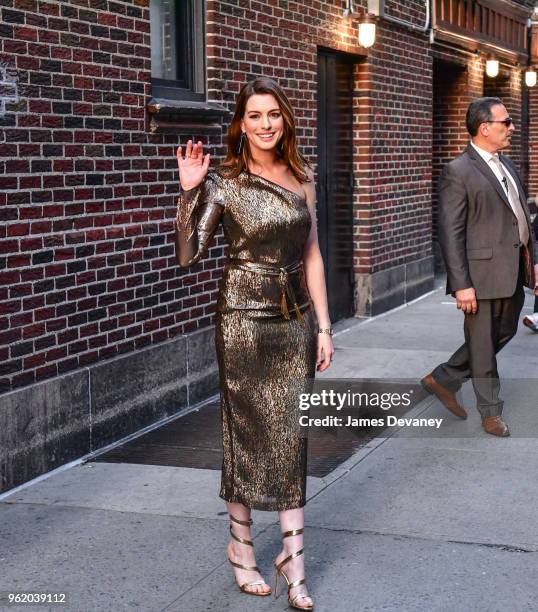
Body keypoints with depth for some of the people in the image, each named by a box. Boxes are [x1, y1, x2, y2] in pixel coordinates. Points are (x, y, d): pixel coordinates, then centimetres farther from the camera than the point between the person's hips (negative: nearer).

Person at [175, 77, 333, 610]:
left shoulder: (302, 178, 7)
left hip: (295, 318, 4)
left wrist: (323, 325, 6)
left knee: (292, 436, 5)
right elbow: (188, 253, -13)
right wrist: (189, 190, -21)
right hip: (244, 318, -4)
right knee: (246, 432, 5)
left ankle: (292, 558, 12)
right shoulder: (224, 182, -7)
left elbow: (311, 255, 9)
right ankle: (241, 547, 23)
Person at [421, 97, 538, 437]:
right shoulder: (458, 172, -12)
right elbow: (451, 233, -14)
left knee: (504, 332, 18)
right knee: (483, 343, 6)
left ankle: (443, 379, 31)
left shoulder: (507, 165, 14)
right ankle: (491, 412, 22)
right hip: (484, 273, -8)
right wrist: (462, 284, -18)